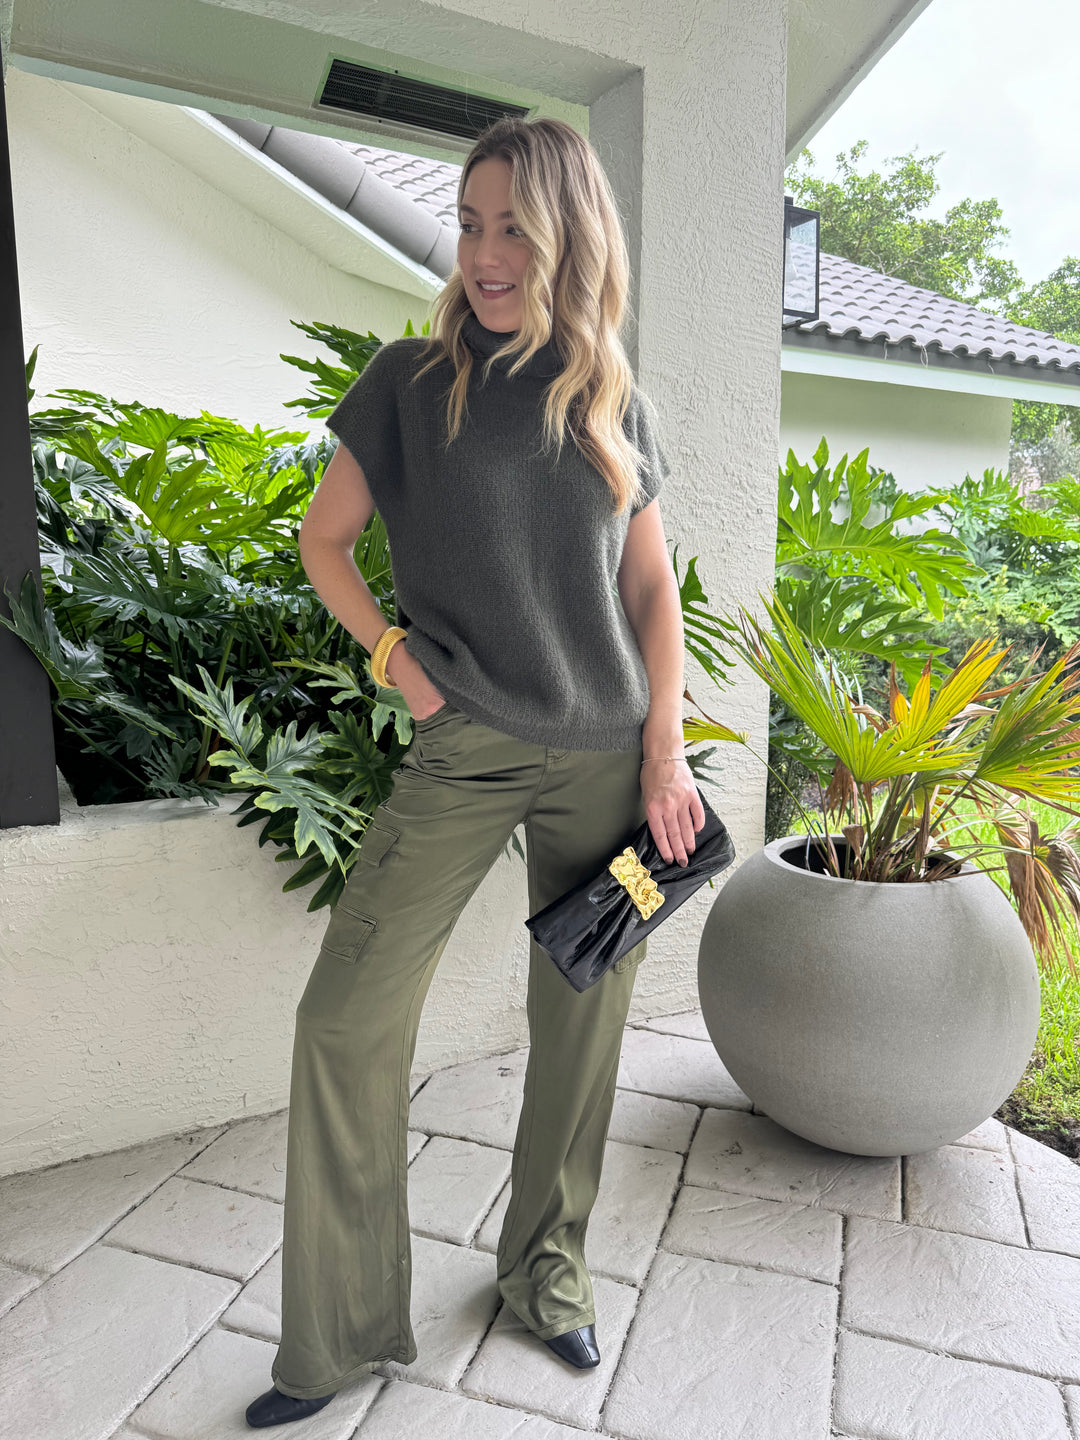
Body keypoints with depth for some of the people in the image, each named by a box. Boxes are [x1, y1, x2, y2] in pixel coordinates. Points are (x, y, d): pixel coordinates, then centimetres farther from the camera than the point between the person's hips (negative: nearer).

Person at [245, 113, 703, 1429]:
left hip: (604, 759, 2)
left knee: (580, 1022, 10)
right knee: (345, 1018, -4)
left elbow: (651, 588, 8)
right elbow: (323, 541, 8)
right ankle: (341, 1332, 19)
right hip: (463, 752, -1)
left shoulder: (615, 405, 7)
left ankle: (547, 1266, 35)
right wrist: (396, 656, -6)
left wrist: (665, 753, 1)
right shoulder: (409, 380, 2)